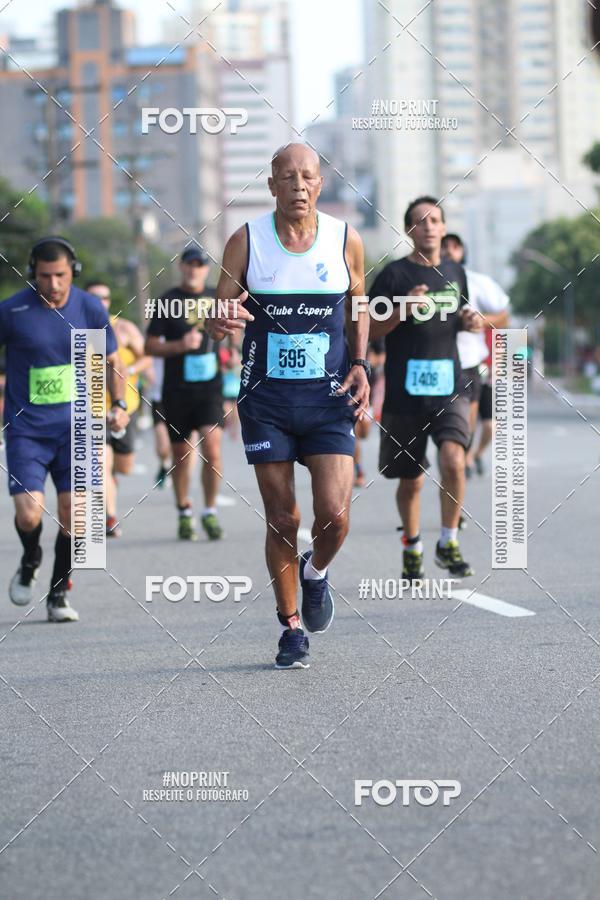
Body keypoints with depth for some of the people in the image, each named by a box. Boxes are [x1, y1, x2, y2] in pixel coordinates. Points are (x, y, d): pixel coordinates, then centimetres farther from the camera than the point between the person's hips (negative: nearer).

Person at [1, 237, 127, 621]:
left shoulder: (90, 309, -1)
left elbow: (112, 361, 13)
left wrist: (119, 405, 1)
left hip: (73, 427, 2)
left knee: (72, 510, -6)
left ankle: (59, 593, 13)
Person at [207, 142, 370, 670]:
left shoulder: (346, 240, -2)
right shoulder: (245, 241, -4)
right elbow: (219, 315, 1)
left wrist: (360, 365, 1)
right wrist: (222, 323, -23)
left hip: (329, 398, 0)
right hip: (266, 399, 0)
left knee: (334, 515, -12)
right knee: (282, 520, 3)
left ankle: (316, 573, 22)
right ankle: (291, 627, 19)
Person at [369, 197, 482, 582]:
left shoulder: (455, 272, 11)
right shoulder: (395, 274, -4)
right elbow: (370, 331, -3)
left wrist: (471, 321, 3)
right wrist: (404, 309, -19)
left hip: (449, 388, 2)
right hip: (405, 392, -2)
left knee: (453, 459, -21)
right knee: (411, 480, 7)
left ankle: (449, 543, -6)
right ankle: (412, 547, 29)